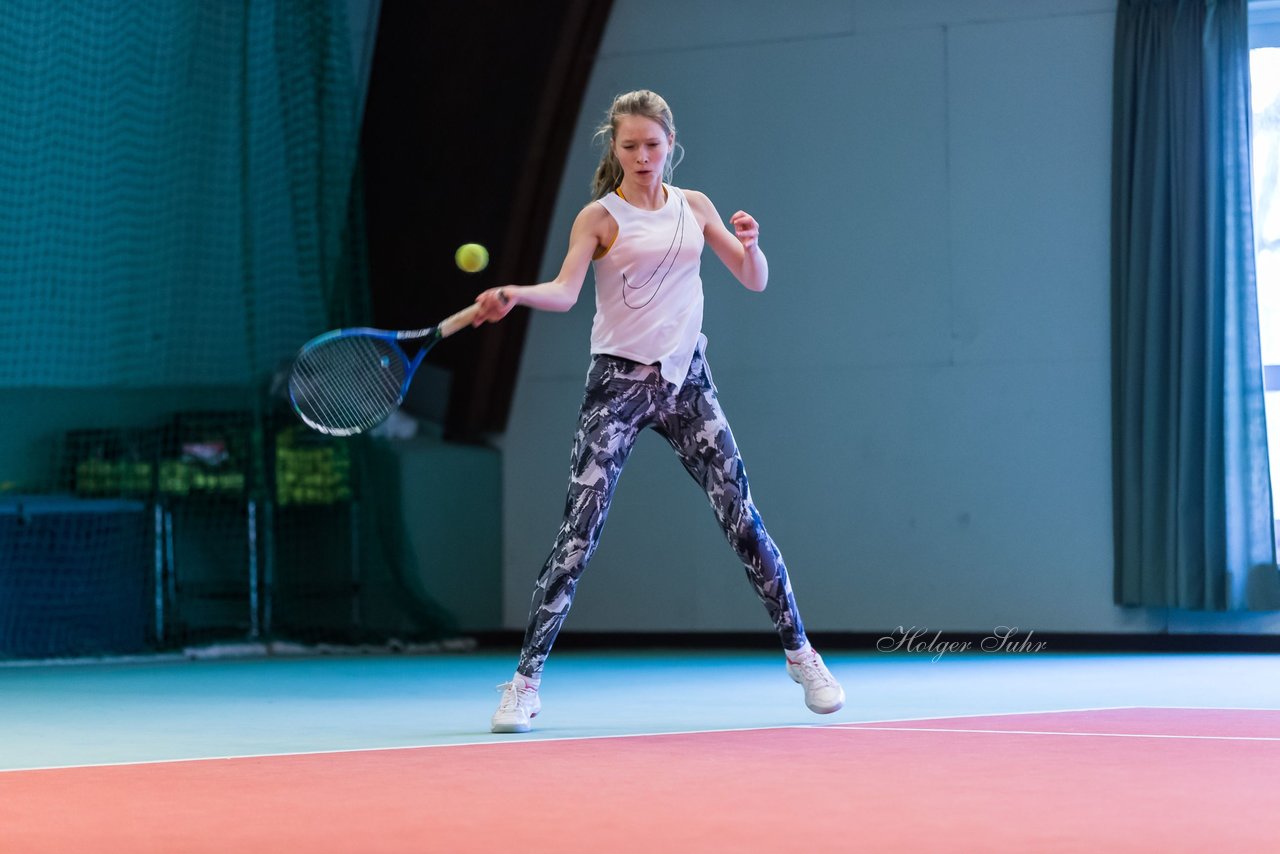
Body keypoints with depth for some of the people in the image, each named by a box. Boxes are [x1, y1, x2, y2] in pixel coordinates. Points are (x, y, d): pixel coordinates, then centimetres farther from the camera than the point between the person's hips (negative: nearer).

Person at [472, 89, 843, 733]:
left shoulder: (695, 207, 10)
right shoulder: (599, 217, -2)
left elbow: (755, 281, 12)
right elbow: (564, 292, -18)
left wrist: (749, 244, -10)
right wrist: (514, 295, -38)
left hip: (686, 379, 3)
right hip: (618, 383, -3)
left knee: (742, 518, 2)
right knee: (579, 528, -12)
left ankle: (800, 655, 17)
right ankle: (526, 679, -8)